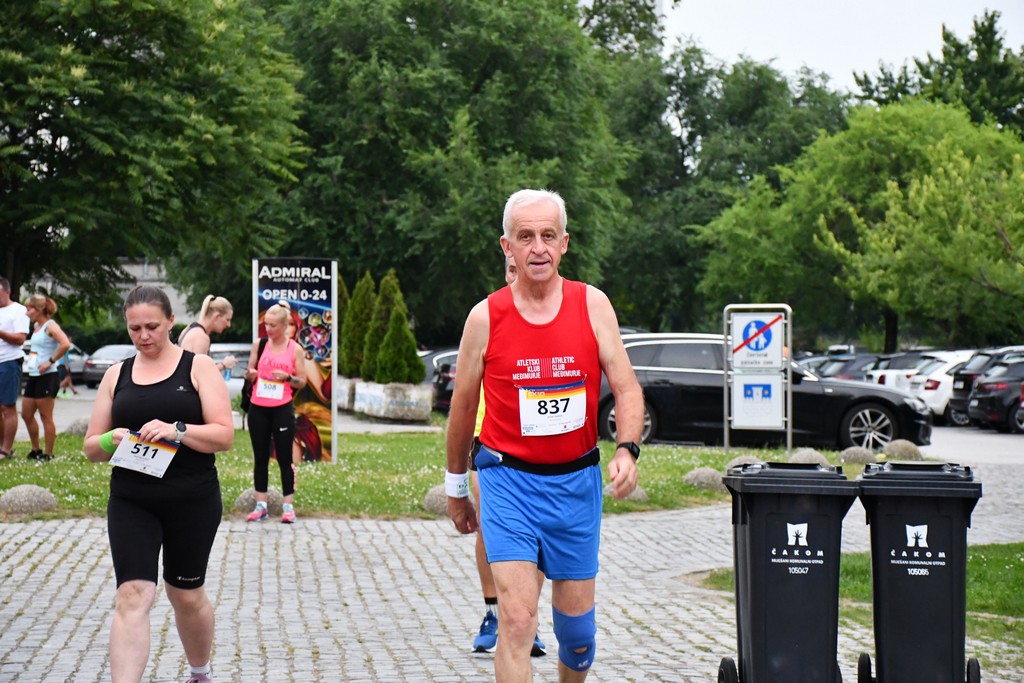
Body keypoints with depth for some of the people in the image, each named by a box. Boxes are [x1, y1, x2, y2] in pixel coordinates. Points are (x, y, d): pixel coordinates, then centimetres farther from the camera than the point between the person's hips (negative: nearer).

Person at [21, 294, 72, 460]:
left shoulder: (50, 325, -12)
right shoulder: (36, 326, 14)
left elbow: (65, 344, -27)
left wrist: (50, 361, -22)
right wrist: (30, 359, 13)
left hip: (47, 377, -9)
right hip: (33, 376, 9)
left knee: (46, 416, -4)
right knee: (26, 414, 12)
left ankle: (48, 453, 2)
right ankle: (36, 450, 23)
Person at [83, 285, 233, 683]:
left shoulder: (198, 367, 0)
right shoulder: (117, 375, 9)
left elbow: (224, 435, -7)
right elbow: (91, 447, 11)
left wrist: (177, 430, -23)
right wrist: (111, 441, -12)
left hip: (193, 502, -1)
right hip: (131, 504, 1)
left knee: (186, 595, 13)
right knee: (132, 596, -13)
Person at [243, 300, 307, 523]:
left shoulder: (295, 349, -1)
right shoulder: (259, 344, 4)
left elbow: (302, 382, 3)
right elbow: (250, 373, 11)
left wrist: (288, 377, -17)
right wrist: (250, 375, -12)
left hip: (282, 410, -2)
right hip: (258, 409, 2)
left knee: (284, 458, 1)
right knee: (260, 457, 6)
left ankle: (288, 506, 7)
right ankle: (261, 505, 12)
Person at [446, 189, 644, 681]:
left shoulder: (592, 305, -2)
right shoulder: (486, 317, -5)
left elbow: (626, 388, -1)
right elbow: (463, 407, 7)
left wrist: (627, 450, -19)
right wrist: (456, 485, 14)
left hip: (576, 479, 2)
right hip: (508, 479, -2)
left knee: (576, 622, 11)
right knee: (517, 620, -14)